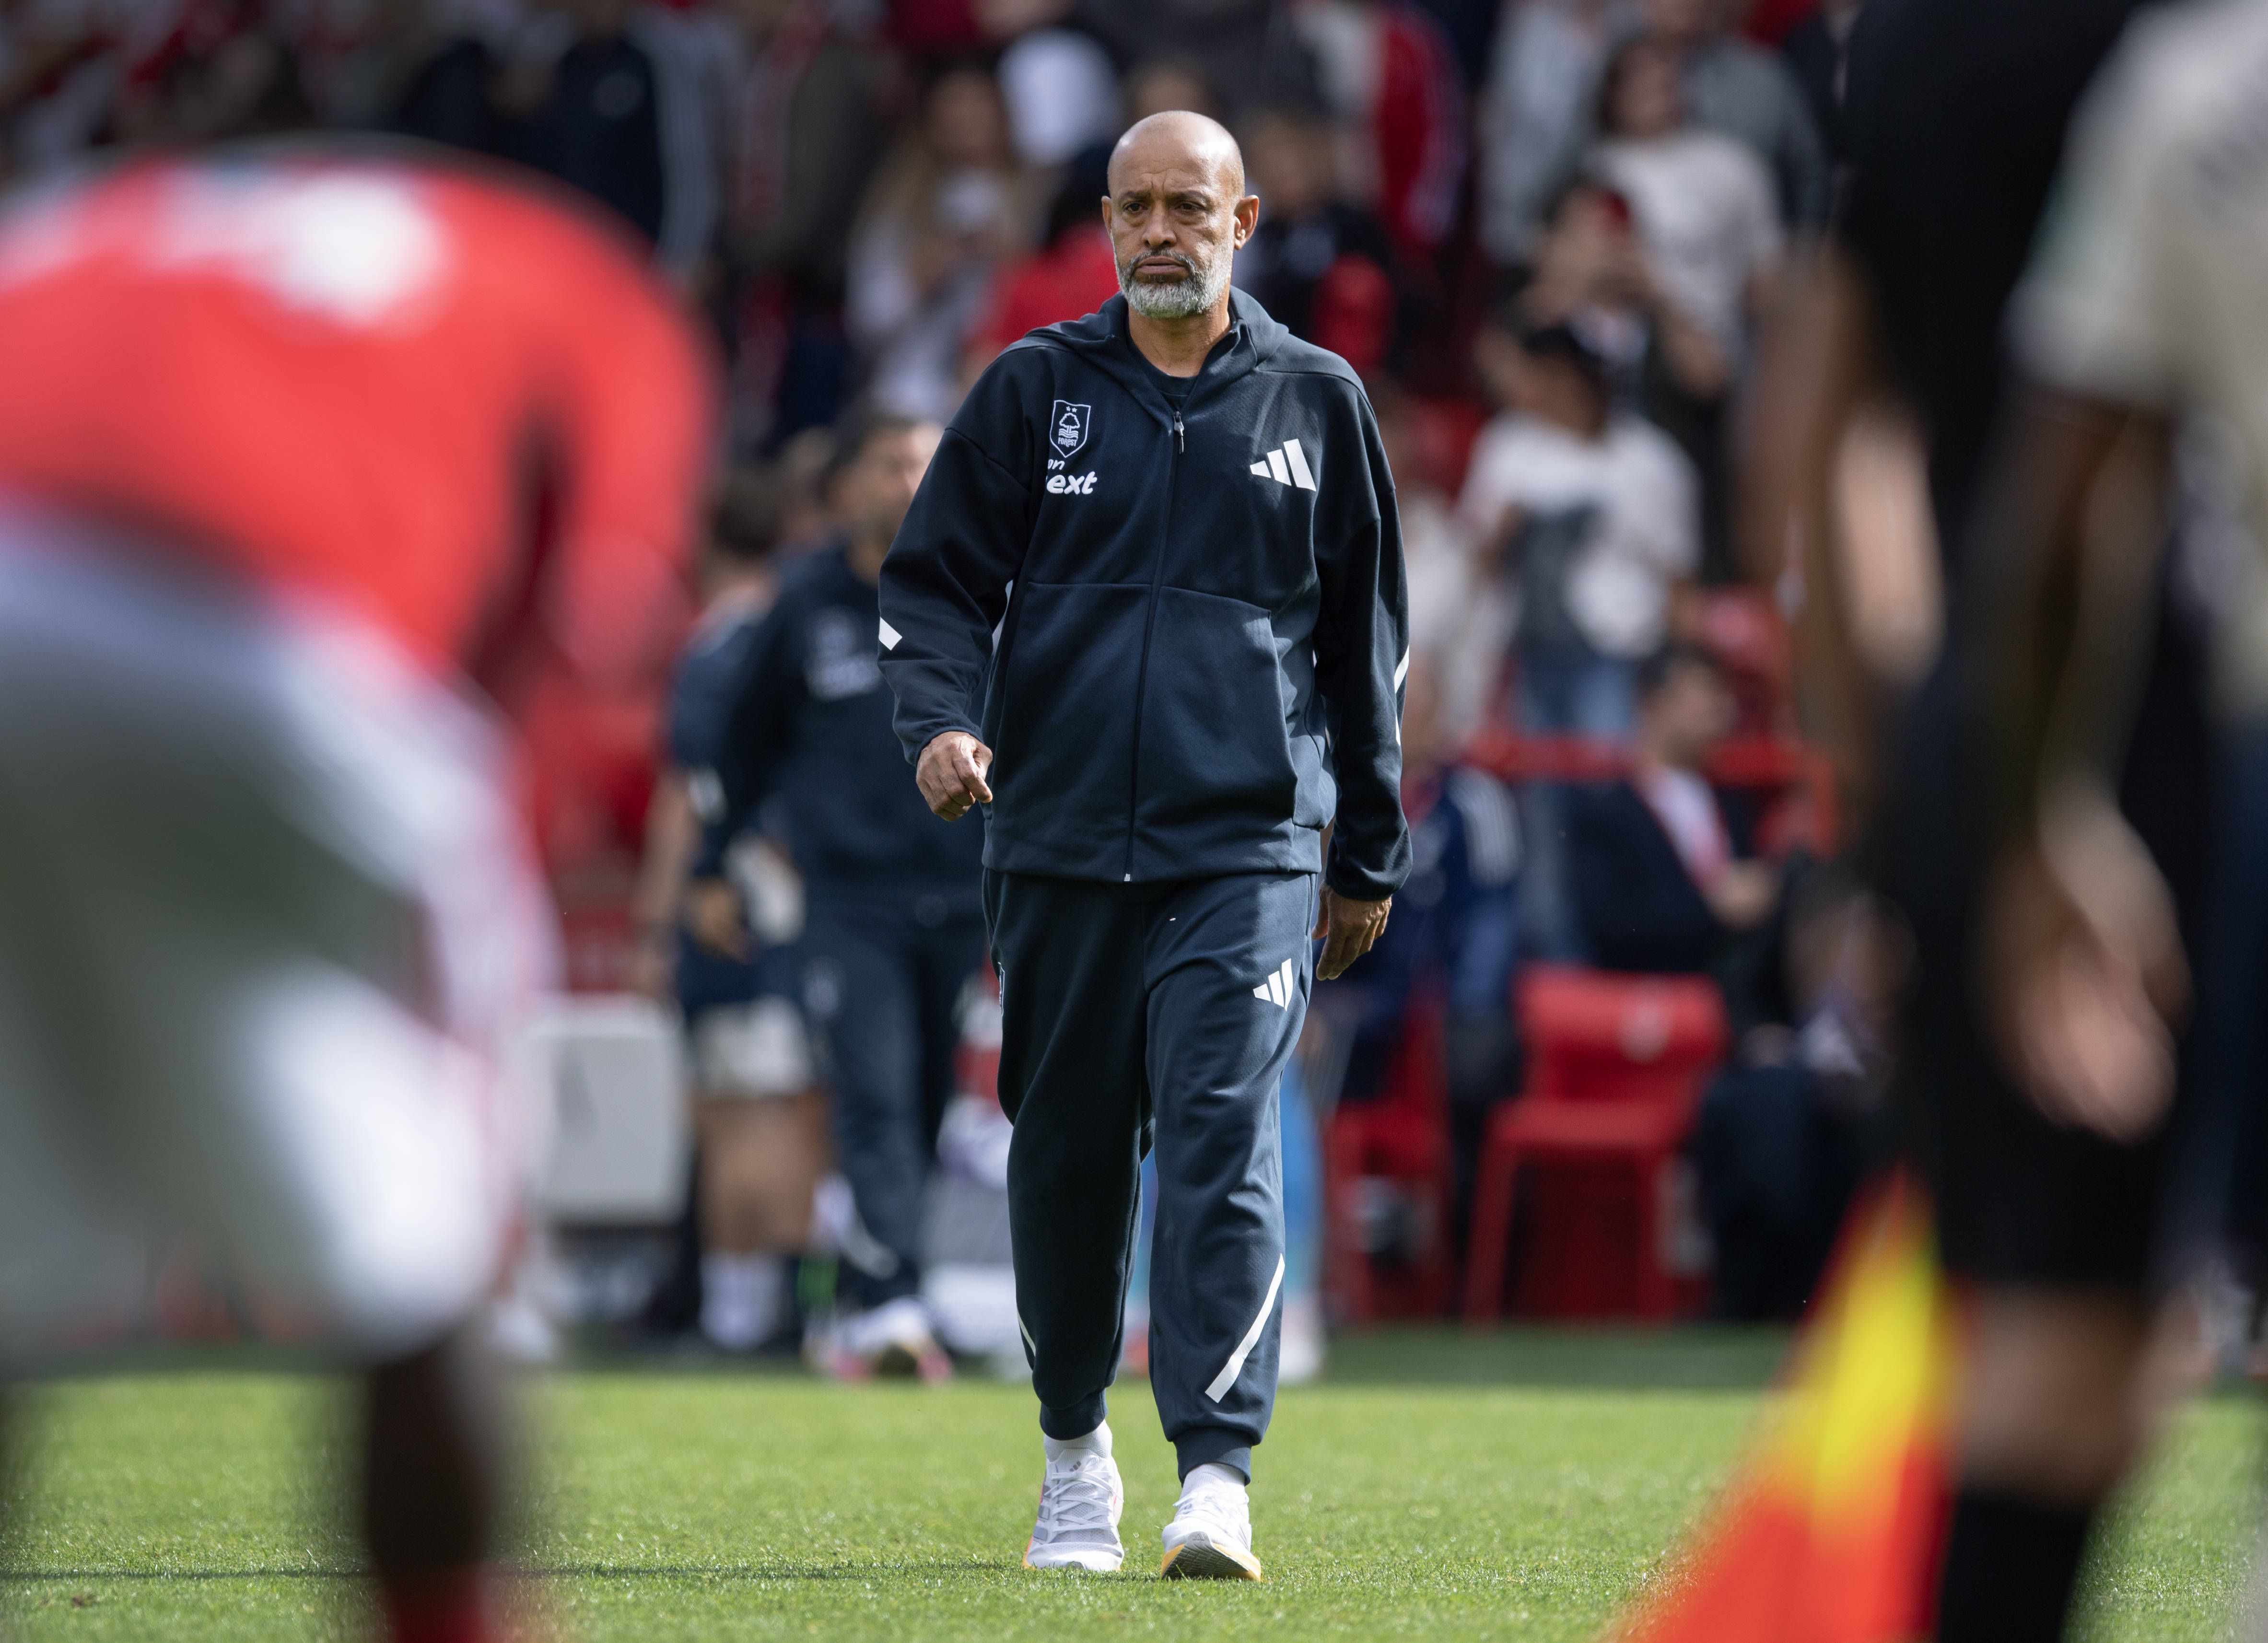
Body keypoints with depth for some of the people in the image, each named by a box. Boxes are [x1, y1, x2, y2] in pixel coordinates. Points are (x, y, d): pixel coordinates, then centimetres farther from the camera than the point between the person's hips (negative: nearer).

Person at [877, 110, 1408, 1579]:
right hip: (1058, 848, 2)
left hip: (1245, 852, -2)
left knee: (1224, 1147, -15)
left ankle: (1217, 1476, -20)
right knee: (1067, 1159, 8)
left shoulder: (1315, 402, 9)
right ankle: (1076, 1454, 26)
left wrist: (1370, 854, 15)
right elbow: (937, 577, 8)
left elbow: (1367, 635, 15)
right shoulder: (1036, 390, 8)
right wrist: (941, 717, -13)